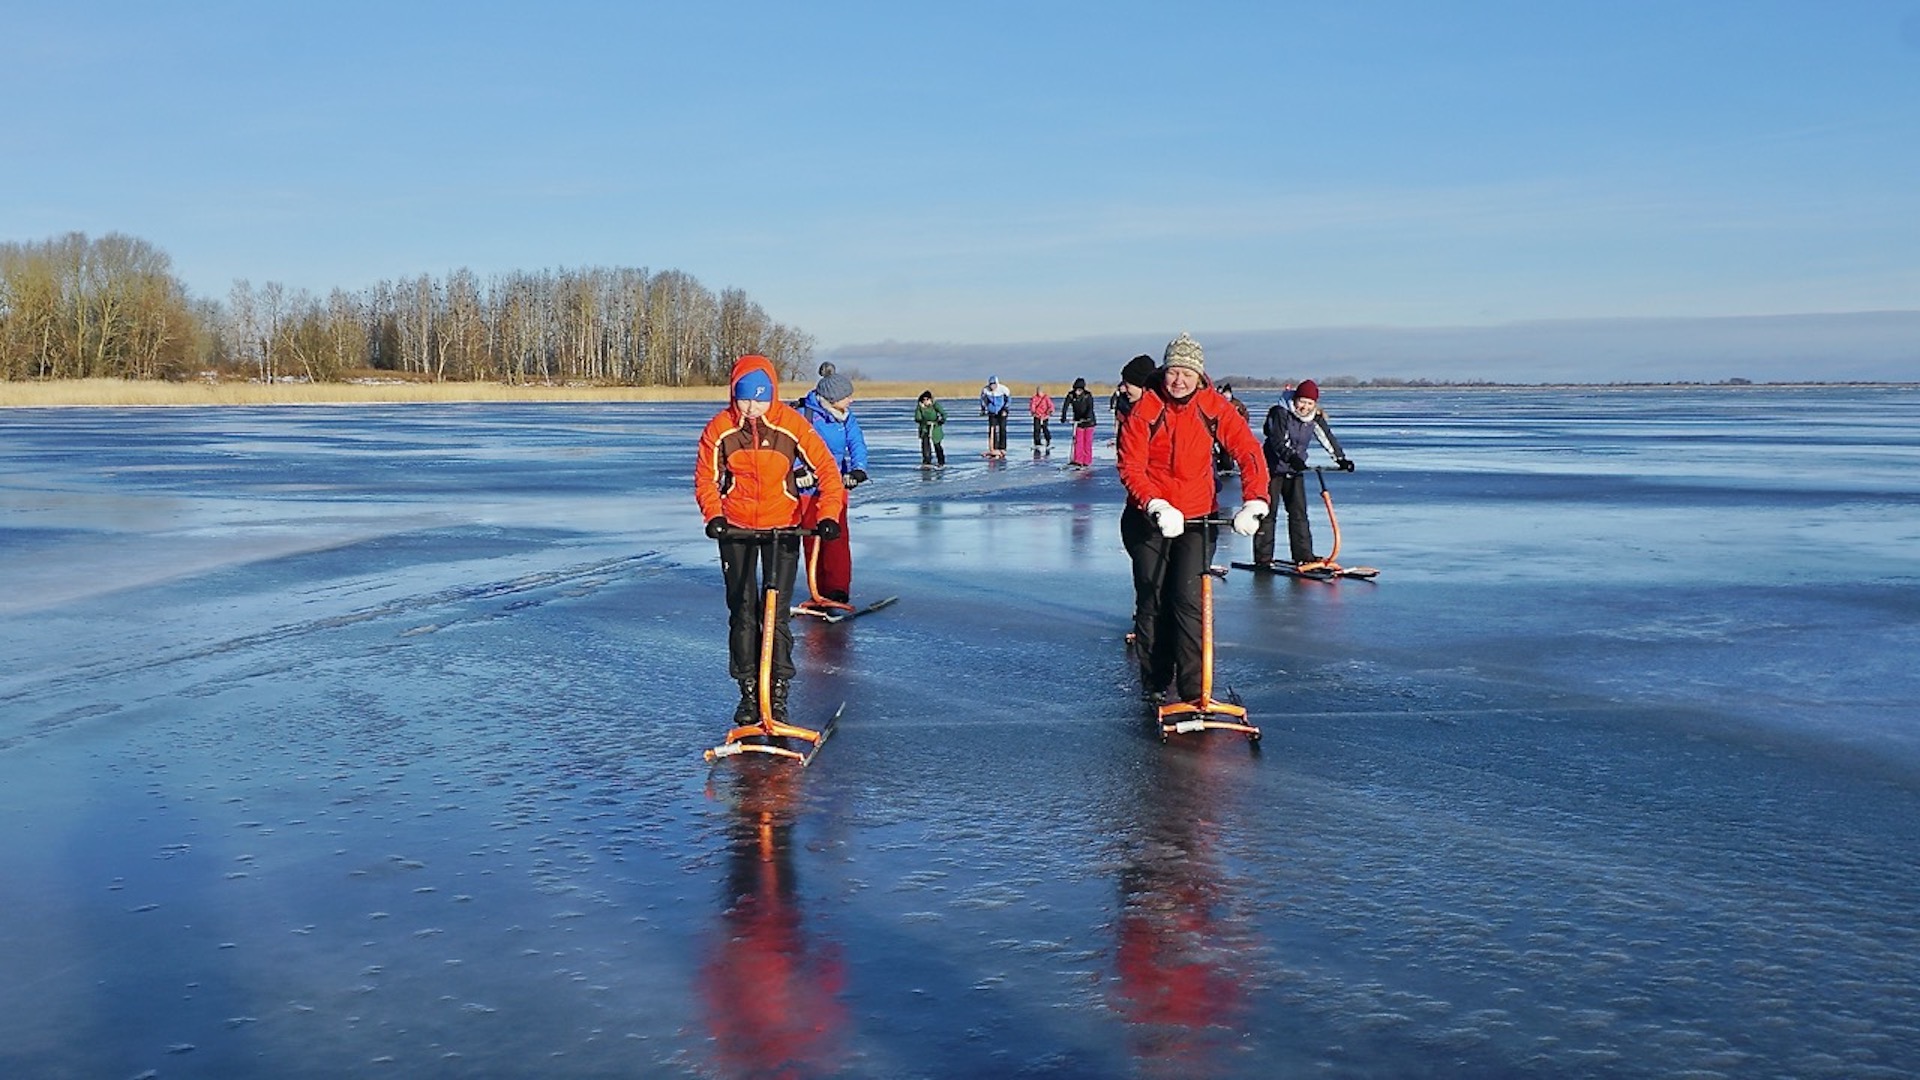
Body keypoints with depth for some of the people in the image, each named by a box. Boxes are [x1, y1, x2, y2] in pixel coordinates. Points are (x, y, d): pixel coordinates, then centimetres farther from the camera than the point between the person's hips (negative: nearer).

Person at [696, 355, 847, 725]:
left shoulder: (792, 425, -13)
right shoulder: (719, 429, -9)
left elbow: (826, 469, -9)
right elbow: (705, 478, 0)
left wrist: (829, 514, -20)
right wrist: (713, 515, -15)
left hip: (783, 526, -1)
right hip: (735, 527, 2)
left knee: (778, 611, -3)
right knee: (742, 611, 5)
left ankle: (778, 693, 8)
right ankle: (749, 691, 16)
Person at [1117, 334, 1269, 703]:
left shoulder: (1213, 407, -7)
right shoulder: (1144, 409, -12)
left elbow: (1248, 451, -6)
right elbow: (1131, 468, -12)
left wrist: (1254, 503, -19)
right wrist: (1156, 507, -27)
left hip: (1198, 515, 0)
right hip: (1152, 517, 0)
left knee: (1188, 599, -10)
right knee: (1152, 600, 5)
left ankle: (1194, 688, -6)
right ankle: (1154, 682, 20)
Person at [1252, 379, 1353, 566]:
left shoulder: (1315, 418, -1)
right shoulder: (1280, 413, -18)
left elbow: (1328, 438, 4)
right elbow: (1278, 441, -29)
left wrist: (1341, 459, -5)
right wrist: (1291, 456, -43)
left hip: (1295, 470, 5)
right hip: (1272, 468, -5)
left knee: (1299, 512, 3)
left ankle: (1303, 554, 6)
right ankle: (1263, 556, 1)